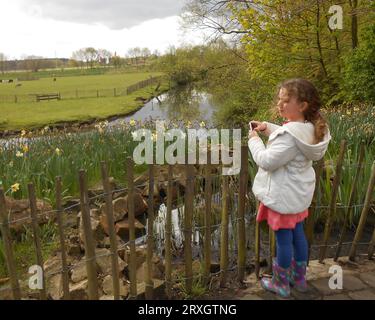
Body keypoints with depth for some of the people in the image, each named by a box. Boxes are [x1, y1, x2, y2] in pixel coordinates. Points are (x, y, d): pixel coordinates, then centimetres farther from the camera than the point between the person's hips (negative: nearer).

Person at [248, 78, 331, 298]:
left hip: (283, 196, -9)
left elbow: (267, 161, -27)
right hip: (299, 193, 9)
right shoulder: (309, 128, -1)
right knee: (297, 234, 21)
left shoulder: (291, 134, -31)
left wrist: (254, 139, -12)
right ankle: (299, 279, 39)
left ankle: (281, 285, 25)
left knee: (283, 239, 6)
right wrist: (267, 127, 4)